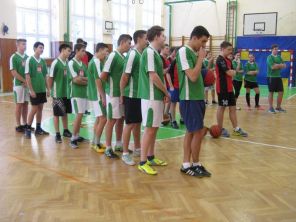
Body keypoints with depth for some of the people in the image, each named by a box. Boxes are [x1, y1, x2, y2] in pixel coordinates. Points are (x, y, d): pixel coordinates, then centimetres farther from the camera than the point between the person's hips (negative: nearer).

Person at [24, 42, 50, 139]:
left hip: (42, 89, 6)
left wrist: (47, 89, 10)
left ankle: (38, 128, 20)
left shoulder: (43, 61, 9)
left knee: (40, 108, 10)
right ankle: (28, 129, 9)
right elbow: (27, 77, -12)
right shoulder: (29, 60, -9)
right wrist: (31, 90, -15)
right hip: (34, 89, -6)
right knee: (34, 109, -3)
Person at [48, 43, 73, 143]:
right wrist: (52, 91, -4)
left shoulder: (67, 63, 6)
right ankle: (57, 134, 10)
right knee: (57, 114, 2)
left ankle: (65, 131, 28)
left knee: (65, 112, 16)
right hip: (57, 93, -6)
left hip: (66, 92, 7)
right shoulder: (55, 63, -14)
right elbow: (50, 78, -11)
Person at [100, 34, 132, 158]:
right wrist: (112, 83, 0)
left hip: (123, 93, 8)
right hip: (114, 94, -8)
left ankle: (119, 145, 26)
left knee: (121, 119, 13)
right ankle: (108, 148, 8)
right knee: (112, 120, -1)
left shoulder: (123, 57, 10)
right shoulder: (113, 56, -14)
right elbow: (103, 76, -15)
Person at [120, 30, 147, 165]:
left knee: (138, 123, 16)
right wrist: (122, 94, -9)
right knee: (130, 124, -2)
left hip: (140, 94, 8)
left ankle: (137, 149, 29)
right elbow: (125, 76, -15)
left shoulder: (142, 54, 10)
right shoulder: (132, 54, -16)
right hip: (131, 95, -8)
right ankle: (125, 153, 7)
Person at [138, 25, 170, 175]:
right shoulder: (150, 52, -14)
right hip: (151, 97, -9)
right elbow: (153, 77, -20)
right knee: (149, 129, -6)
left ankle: (150, 157, 25)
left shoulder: (155, 53, 15)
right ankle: (143, 162, 2)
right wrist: (167, 93, -10)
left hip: (157, 96, 9)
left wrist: (163, 94, 6)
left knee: (154, 128, 14)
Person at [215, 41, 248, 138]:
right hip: (222, 88, -9)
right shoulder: (220, 60, -14)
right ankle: (220, 129, 12)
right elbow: (230, 73, -19)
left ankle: (236, 129, 14)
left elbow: (232, 72, 15)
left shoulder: (228, 60, 15)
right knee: (221, 107, 1)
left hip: (229, 88, 9)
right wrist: (233, 72, 1)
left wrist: (232, 72, -6)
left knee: (233, 108, 9)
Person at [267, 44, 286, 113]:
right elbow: (273, 67, -21)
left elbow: (284, 66, 5)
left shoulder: (279, 57, 14)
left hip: (278, 77, 7)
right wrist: (280, 65, -5)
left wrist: (277, 65, -11)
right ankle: (271, 108, 8)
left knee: (281, 92, 5)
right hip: (271, 77, -7)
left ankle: (278, 107, 15)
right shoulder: (270, 57, -8)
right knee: (271, 92, 0)